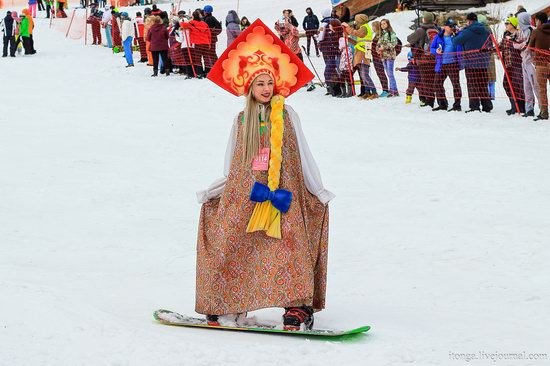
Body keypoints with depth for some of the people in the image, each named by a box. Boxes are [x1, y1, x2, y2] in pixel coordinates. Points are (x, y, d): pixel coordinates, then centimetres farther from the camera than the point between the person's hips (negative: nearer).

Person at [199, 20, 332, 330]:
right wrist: (211, 192, 19)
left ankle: (298, 307, -14)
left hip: (282, 193, -2)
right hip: (243, 195, 2)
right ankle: (228, 306, 5)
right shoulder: (241, 121, 11)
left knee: (288, 247, -13)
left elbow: (303, 155, 8)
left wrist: (319, 191, 10)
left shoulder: (287, 115, 4)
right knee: (232, 247, -4)